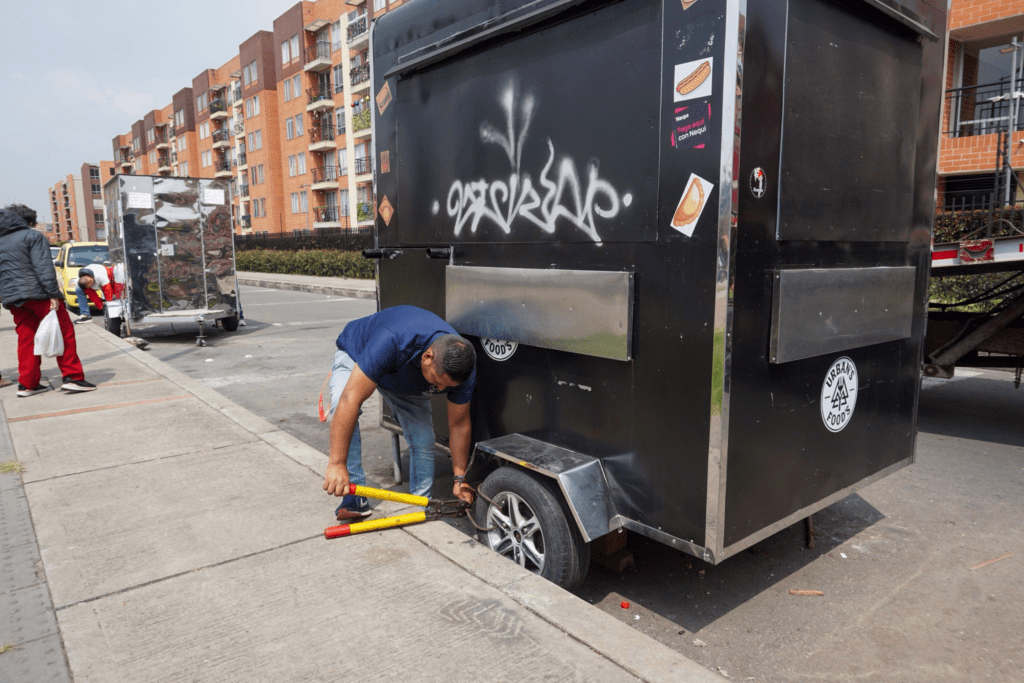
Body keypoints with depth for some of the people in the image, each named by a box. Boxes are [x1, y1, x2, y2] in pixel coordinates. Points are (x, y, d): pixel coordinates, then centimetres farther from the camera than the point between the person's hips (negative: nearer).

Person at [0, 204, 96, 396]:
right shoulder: (32, 236, -1)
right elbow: (43, 267, -12)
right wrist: (53, 294, -16)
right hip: (37, 294, -7)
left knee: (26, 339, 10)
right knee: (64, 332, -3)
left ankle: (27, 384, 9)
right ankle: (72, 377, -9)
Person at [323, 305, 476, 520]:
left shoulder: (461, 368, -30)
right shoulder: (392, 341, -48)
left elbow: (459, 424, -16)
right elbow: (350, 400, -47)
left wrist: (460, 479, -12)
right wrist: (337, 464, -46)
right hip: (356, 356, -3)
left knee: (423, 439, -10)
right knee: (342, 406, -33)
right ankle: (356, 494, -24)